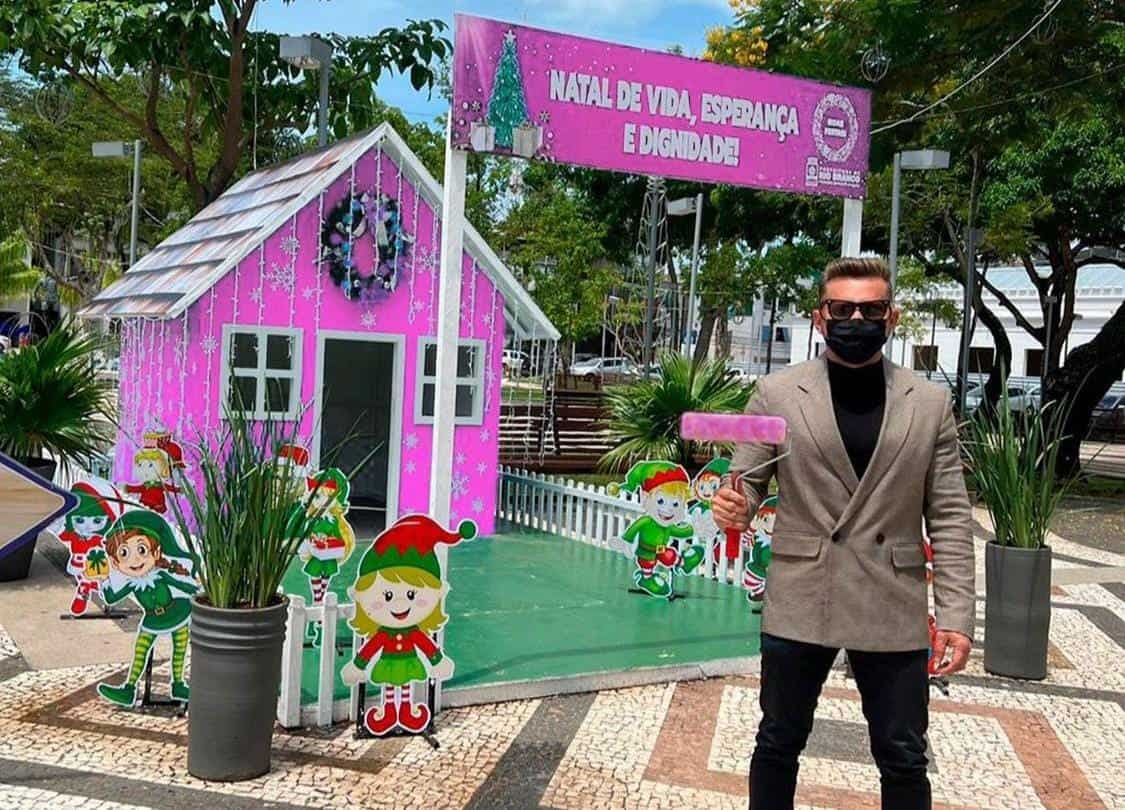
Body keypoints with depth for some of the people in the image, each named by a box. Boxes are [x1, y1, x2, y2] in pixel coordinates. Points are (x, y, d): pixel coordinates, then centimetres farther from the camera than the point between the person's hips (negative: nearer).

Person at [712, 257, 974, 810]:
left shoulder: (930, 404, 3)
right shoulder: (777, 394, 0)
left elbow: (949, 517, 3)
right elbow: (746, 483, 4)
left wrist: (955, 614, -4)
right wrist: (733, 507, -20)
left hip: (893, 611, 1)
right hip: (799, 602, 0)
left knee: (903, 761, 10)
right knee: (778, 744, 13)